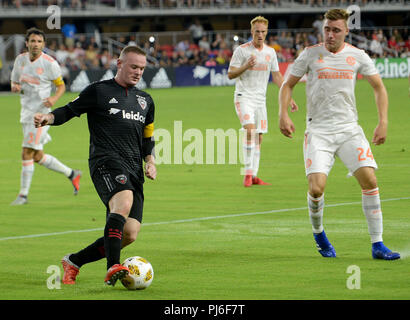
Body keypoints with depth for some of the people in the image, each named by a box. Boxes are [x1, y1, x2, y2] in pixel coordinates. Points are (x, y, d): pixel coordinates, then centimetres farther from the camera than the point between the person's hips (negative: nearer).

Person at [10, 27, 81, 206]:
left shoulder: (50, 63, -11)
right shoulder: (20, 60, 5)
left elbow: (61, 86, -1)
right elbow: (14, 83, 15)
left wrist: (54, 98, -21)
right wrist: (15, 87, -9)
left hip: (41, 113, -7)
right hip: (26, 113, 7)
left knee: (27, 154, -11)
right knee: (37, 157, 12)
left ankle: (23, 195, -1)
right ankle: (71, 174, 30)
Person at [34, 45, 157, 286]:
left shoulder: (145, 100, 23)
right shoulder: (99, 91, 6)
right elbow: (69, 111, 7)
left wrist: (150, 161, 12)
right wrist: (49, 118, -14)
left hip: (133, 170, 6)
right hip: (106, 161, -6)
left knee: (130, 234, -5)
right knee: (123, 202, -36)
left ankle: (73, 262, 13)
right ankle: (113, 268, -43)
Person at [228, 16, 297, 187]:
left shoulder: (270, 52, 9)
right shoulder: (241, 50, -6)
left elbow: (277, 76, 16)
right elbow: (230, 74, -7)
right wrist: (246, 66, -24)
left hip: (260, 99, 6)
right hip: (244, 97, -5)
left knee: (258, 137, 5)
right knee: (250, 130, -22)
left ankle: (254, 176, 13)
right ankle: (248, 173, -20)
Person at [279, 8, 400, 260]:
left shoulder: (357, 56, 4)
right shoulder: (311, 55, 1)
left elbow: (379, 87, 12)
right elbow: (288, 85, 10)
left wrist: (383, 122, 1)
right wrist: (284, 114, -6)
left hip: (349, 129, 1)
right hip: (318, 131, -1)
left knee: (369, 179, -14)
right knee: (316, 187, -16)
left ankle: (377, 245, -5)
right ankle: (319, 234, 15)